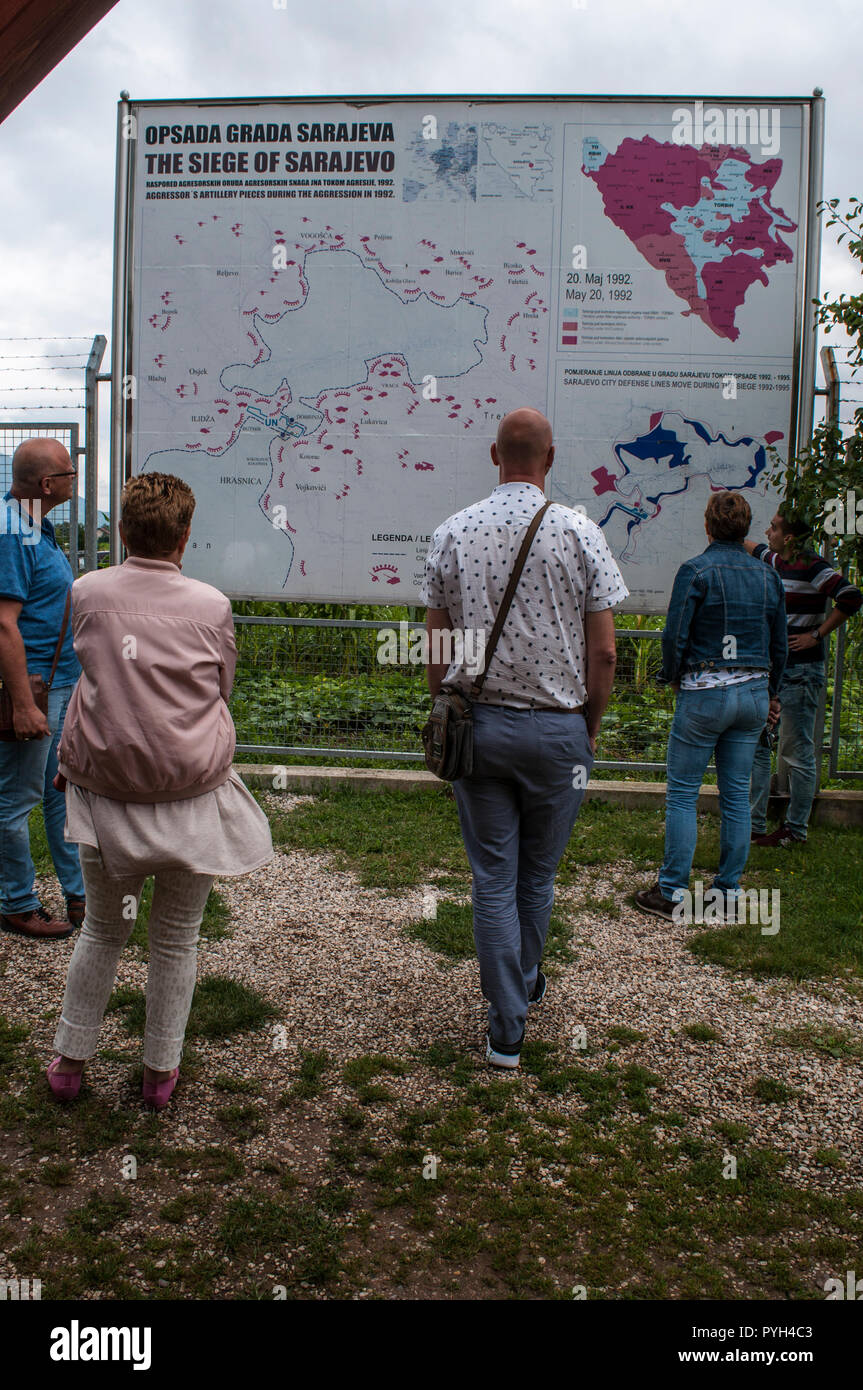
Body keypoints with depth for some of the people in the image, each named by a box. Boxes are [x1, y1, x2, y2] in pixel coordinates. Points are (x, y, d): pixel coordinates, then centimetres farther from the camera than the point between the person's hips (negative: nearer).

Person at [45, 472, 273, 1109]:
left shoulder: (88, 592, -4)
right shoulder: (211, 605, -8)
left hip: (105, 794, 2)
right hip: (191, 794, -2)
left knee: (102, 930, 22)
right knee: (176, 941, 15)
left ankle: (70, 1060, 34)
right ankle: (161, 1070, 29)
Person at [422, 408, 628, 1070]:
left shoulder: (453, 534, -1)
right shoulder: (580, 533, -6)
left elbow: (436, 647, 2)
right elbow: (603, 651, -6)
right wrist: (592, 724, 7)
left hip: (476, 723, 1)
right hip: (557, 727, -1)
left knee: (493, 878, 8)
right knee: (538, 875, 17)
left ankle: (508, 1029, 13)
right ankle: (522, 982, 38)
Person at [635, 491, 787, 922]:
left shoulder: (696, 571, -9)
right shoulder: (767, 576, 7)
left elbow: (675, 636, -13)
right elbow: (780, 644, 13)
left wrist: (673, 677, 5)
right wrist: (770, 693, 25)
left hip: (705, 694, -5)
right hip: (754, 693, 6)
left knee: (682, 794, 2)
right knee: (737, 795, 10)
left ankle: (672, 892, 5)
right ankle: (727, 893, 17)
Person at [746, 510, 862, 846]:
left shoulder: (811, 567, -14)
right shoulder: (773, 560, 10)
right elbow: (753, 549, 33)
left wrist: (817, 635, -17)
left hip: (800, 673, -9)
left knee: (796, 754, 1)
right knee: (754, 745, 10)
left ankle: (795, 829, 13)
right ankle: (754, 824, 18)